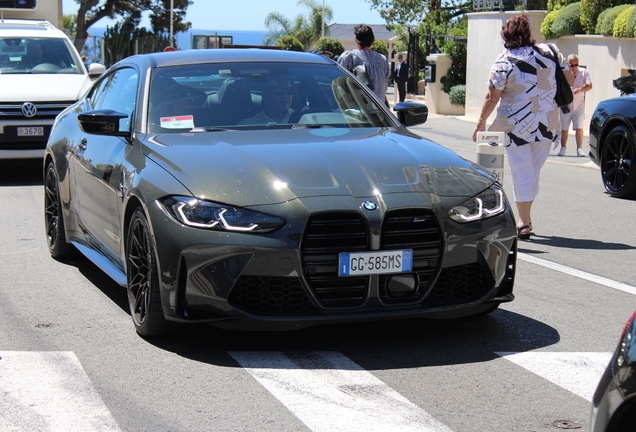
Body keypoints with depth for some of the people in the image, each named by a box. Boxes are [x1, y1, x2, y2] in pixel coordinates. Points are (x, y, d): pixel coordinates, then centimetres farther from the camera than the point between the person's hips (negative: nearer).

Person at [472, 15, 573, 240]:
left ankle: (524, 223, 4)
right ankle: (525, 218, 23)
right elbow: (569, 79, 7)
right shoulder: (549, 52, 0)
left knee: (522, 173, 3)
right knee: (533, 171, 15)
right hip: (547, 124, 4)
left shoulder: (504, 62, -9)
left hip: (516, 125, -3)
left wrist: (481, 122, 2)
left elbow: (492, 97, -9)